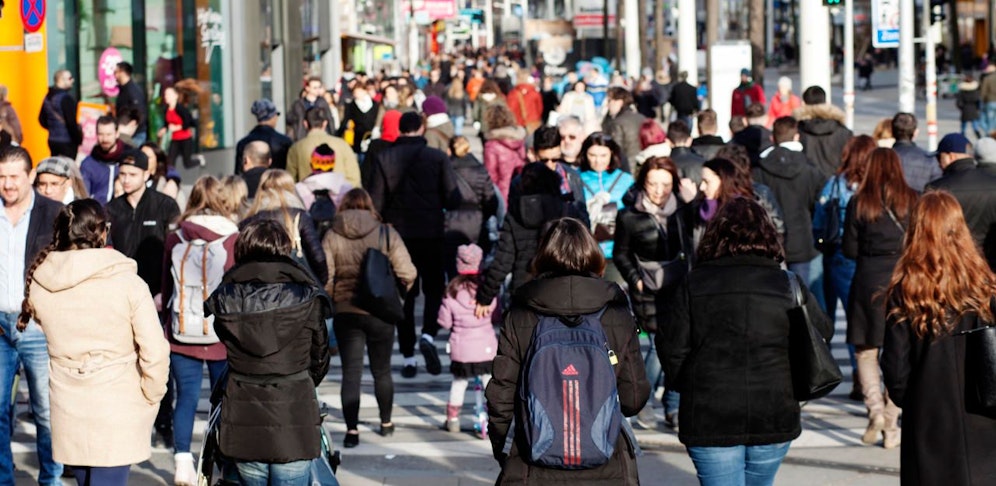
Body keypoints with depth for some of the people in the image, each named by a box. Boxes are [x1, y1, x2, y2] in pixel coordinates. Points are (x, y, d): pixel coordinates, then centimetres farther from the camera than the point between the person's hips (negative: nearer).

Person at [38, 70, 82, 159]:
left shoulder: (48, 97, 10)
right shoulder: (66, 98, -16)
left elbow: (42, 119, 16)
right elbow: (71, 121, -19)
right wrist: (79, 138, -8)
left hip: (52, 140, 9)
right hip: (67, 142, -9)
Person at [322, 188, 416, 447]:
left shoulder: (332, 237, -4)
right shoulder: (386, 234, -6)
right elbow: (407, 273, -10)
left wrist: (330, 300, 10)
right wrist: (397, 288, 10)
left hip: (345, 312, 0)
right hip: (380, 312, 0)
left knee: (351, 373, 2)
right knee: (382, 370, 16)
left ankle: (351, 429, -5)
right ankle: (386, 422, 29)